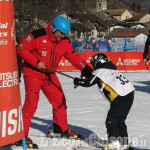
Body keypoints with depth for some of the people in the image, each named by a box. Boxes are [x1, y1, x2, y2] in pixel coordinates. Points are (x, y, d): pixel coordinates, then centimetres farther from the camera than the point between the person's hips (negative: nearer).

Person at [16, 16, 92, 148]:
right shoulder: (38, 36, -18)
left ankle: (62, 129, 29)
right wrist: (36, 62, -22)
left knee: (60, 101, 10)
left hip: (49, 75, 7)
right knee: (31, 104, -13)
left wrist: (85, 69, -17)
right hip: (33, 74, -7)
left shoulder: (64, 42, 1)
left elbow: (73, 56, -2)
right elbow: (21, 48, -17)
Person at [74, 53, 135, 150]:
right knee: (120, 120, 17)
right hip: (129, 94, 9)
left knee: (111, 120, -1)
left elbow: (88, 83, -8)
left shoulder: (100, 71, -3)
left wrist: (77, 81, 7)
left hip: (120, 97, -9)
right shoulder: (110, 69, 22)